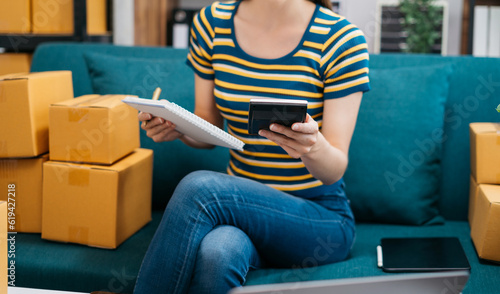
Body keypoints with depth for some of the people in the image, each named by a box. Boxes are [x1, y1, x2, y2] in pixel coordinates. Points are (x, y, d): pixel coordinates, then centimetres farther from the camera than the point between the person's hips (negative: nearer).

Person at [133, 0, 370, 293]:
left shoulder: (342, 39, -9)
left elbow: (336, 169, -11)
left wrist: (314, 147, -34)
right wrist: (179, 127, -13)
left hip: (319, 219, -2)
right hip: (240, 202, 3)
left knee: (200, 187, -31)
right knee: (216, 253, -35)